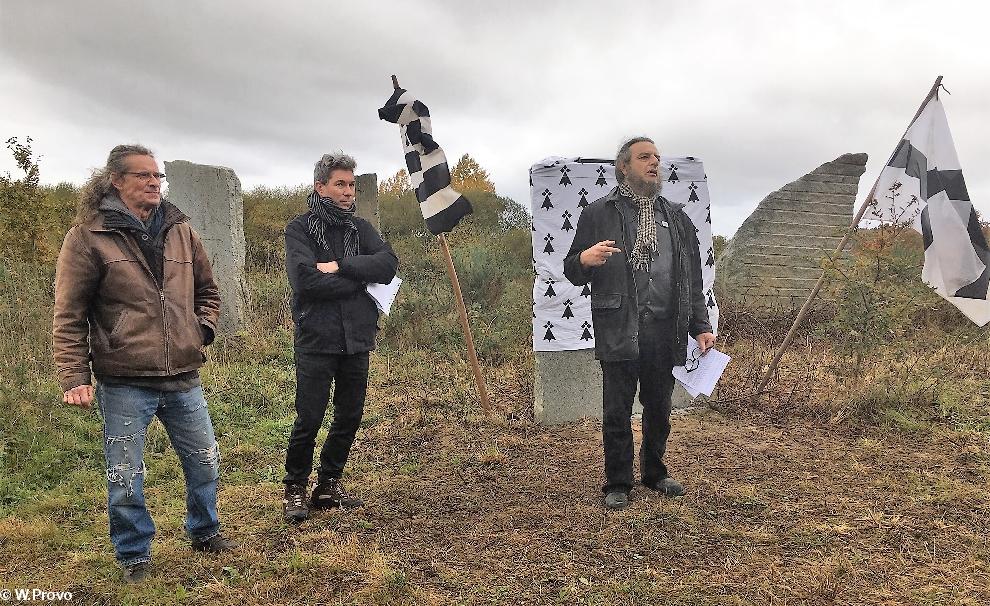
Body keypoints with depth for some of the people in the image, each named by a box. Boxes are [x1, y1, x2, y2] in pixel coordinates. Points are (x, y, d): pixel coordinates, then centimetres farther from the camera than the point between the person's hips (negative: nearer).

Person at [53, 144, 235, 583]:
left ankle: (204, 531, 40)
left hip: (184, 379, 5)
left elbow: (207, 290, 21)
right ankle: (134, 556, 28)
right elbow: (69, 317, -6)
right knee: (125, 478, 7)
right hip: (124, 384, -4)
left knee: (204, 463, 17)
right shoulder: (88, 237, -6)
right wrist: (75, 378, -12)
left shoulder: (180, 231, 8)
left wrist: (203, 330, 6)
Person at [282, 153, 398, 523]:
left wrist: (340, 266, -17)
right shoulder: (300, 229, -3)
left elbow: (388, 264, -6)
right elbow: (305, 280, -19)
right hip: (316, 341, -5)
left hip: (356, 340, 5)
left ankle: (329, 485, 28)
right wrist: (360, 279, -11)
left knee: (350, 417, 12)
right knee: (309, 420, -1)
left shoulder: (359, 228, 11)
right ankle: (295, 488, 19)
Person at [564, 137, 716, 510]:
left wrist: (701, 326, 9)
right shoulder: (598, 214, 5)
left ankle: (655, 473, 30)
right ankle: (618, 484, 15)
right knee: (617, 412, 2)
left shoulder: (677, 218, 17)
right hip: (618, 330, -3)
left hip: (665, 330, 4)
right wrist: (585, 259, -19)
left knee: (659, 409, 13)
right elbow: (571, 272, 5)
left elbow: (692, 279, 18)